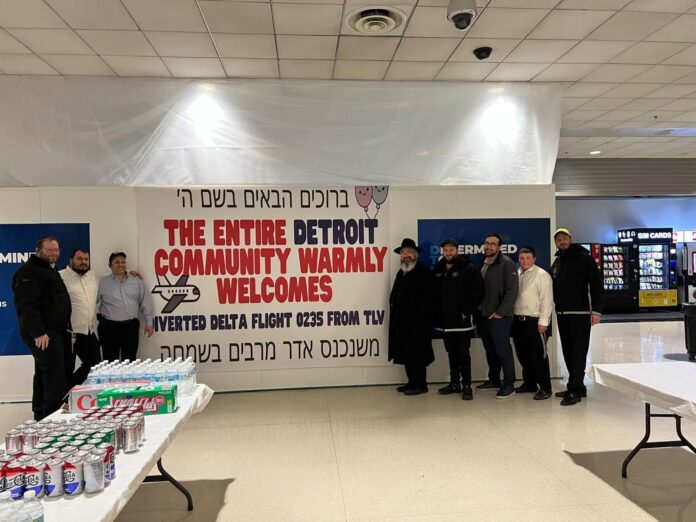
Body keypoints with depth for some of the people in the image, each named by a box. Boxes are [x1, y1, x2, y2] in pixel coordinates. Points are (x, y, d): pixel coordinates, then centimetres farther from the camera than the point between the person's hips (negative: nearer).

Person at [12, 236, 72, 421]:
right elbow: (27, 305, -21)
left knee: (44, 374, 15)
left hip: (56, 331, 10)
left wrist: (66, 328, 20)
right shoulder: (29, 271, -11)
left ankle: (41, 415, 23)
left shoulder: (50, 270, 20)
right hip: (43, 334, -10)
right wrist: (38, 332, -26)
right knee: (55, 375, -13)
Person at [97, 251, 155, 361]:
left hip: (131, 326, 2)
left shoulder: (137, 281, 7)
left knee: (130, 360, 9)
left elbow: (146, 302, 7)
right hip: (109, 327, -2)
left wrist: (149, 322, 2)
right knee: (110, 360, 6)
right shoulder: (102, 282, 2)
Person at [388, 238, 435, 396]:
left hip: (418, 322, -8)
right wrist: (395, 314, 9)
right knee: (406, 353, 13)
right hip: (402, 321, 8)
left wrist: (420, 316, -19)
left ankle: (420, 384, 8)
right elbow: (394, 295, 18)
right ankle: (412, 382, 23)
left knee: (416, 354, -2)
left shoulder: (424, 272, -9)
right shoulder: (401, 272, 17)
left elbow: (427, 298, -16)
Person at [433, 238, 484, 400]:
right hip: (444, 320, 6)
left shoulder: (469, 269, -7)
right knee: (451, 354, 14)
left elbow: (477, 291, -12)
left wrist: (467, 311, -15)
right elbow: (434, 293, 15)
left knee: (463, 354, -1)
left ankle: (466, 386, 7)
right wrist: (436, 312, 7)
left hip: (462, 320, -6)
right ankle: (454, 383, 24)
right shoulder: (438, 270, 10)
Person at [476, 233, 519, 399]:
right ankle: (494, 380, 27)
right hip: (483, 315, 7)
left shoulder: (506, 263, -9)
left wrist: (500, 312, -17)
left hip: (499, 316, -7)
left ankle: (508, 384, 7)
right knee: (490, 350, 15)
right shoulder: (482, 264, 14)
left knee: (503, 350, -2)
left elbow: (512, 290, -15)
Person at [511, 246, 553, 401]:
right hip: (518, 320, 7)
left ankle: (545, 388, 9)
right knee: (523, 355, 14)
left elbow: (547, 300, -12)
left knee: (538, 356, -2)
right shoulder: (516, 274, 11)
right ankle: (529, 383, 28)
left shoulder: (542, 275, -8)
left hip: (534, 321, -7)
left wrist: (543, 321, -15)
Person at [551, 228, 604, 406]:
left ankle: (574, 390, -4)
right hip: (562, 314, 7)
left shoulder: (584, 258, -5)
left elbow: (597, 285, -10)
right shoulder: (556, 263, 16)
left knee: (578, 353, -6)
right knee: (568, 352, 9)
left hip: (580, 314, -7)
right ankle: (578, 387, 18)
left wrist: (596, 311, -16)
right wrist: (556, 308, 13)